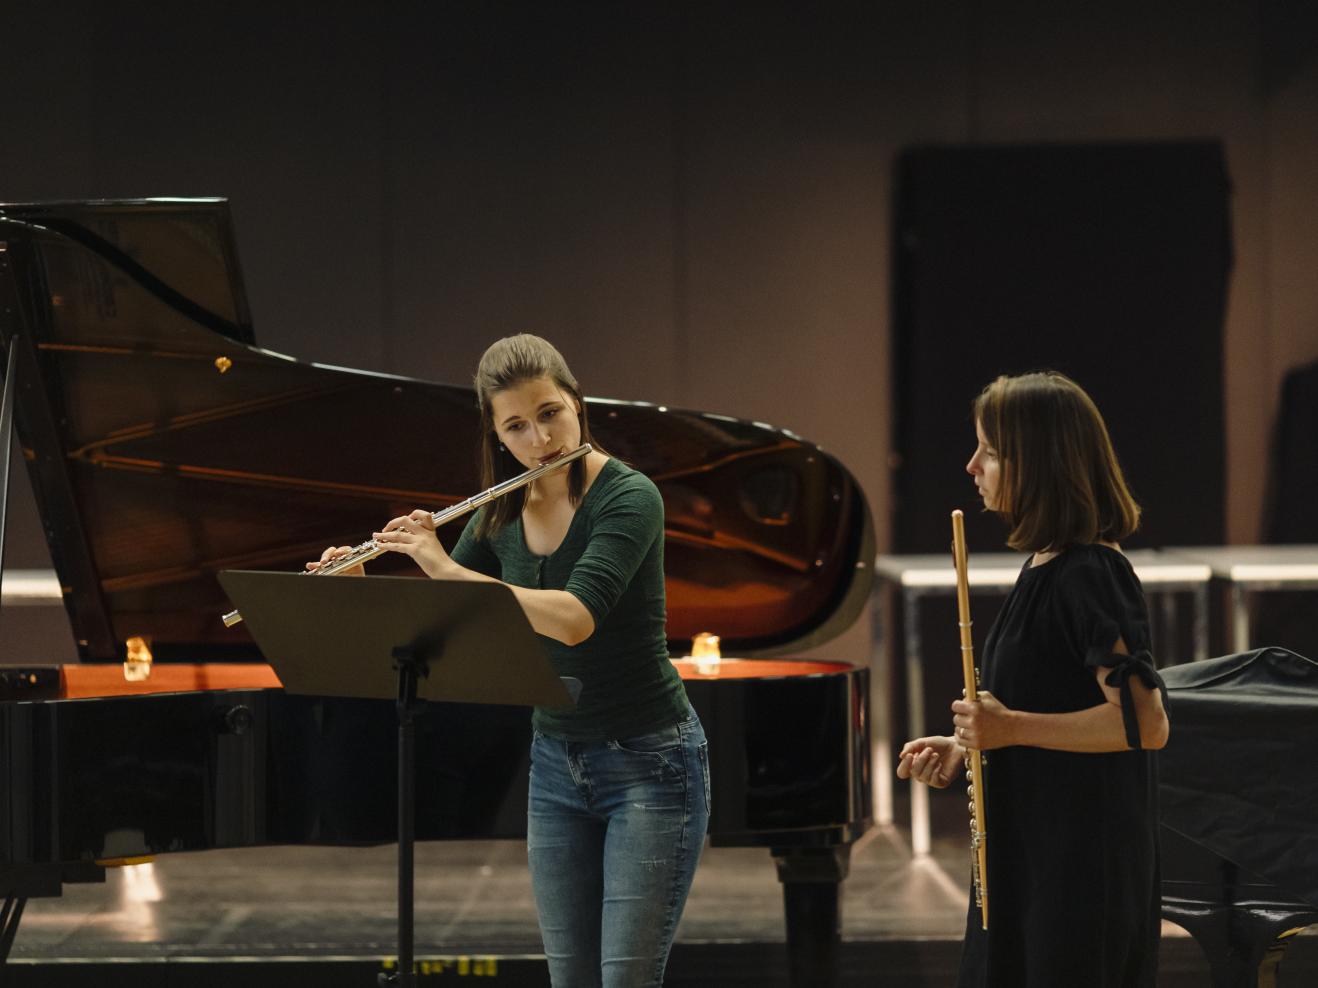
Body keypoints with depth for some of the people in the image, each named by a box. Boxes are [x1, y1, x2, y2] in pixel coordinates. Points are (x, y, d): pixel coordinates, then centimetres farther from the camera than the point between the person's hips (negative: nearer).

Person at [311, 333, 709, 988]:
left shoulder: (628, 498, -17)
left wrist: (446, 568, -27)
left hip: (649, 764, -6)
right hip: (556, 766, 6)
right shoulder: (503, 515, 3)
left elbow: (572, 619, -31)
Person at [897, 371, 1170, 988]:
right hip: (1030, 854, 10)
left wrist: (1010, 727, -22)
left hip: (1083, 865, -10)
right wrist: (964, 746, 8)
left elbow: (1145, 723, -25)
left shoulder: (1092, 576, -17)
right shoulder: (1044, 567, 12)